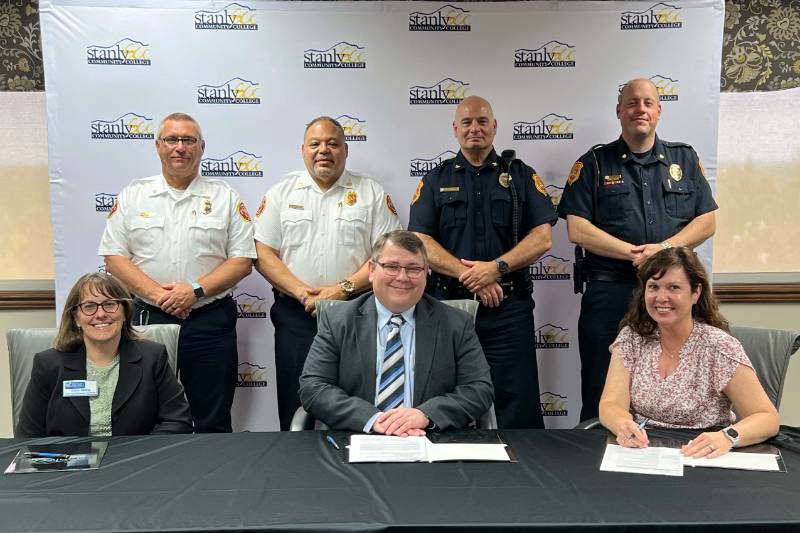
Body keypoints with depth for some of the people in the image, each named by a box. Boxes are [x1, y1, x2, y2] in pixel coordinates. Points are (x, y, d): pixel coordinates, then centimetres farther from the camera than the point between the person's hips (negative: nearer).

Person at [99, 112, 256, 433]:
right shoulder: (132, 196, 8)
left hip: (210, 320, -1)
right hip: (149, 318, 1)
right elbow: (114, 258, 3)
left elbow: (242, 260, 0)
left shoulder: (225, 197, 4)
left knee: (214, 422, 7)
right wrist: (156, 293, -12)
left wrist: (197, 290, -13)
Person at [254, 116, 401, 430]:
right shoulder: (282, 192, 8)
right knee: (295, 408, 7)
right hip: (295, 314, 1)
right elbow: (262, 252, 2)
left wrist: (344, 289, -13)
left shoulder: (371, 193, 5)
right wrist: (303, 292, -10)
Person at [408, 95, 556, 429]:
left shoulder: (521, 176, 10)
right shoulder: (436, 180, 11)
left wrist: (496, 268, -14)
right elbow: (419, 242, 0)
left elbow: (542, 237, 1)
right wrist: (469, 275, -12)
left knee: (517, 406, 1)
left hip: (509, 307, -1)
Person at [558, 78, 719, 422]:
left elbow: (706, 221, 8)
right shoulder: (594, 164, 6)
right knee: (602, 395, 3)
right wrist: (634, 253, -14)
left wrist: (664, 247, -11)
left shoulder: (685, 159, 14)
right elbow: (577, 229, -4)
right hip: (610, 291, -2)